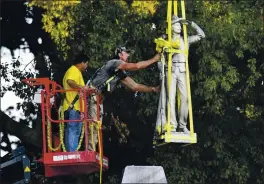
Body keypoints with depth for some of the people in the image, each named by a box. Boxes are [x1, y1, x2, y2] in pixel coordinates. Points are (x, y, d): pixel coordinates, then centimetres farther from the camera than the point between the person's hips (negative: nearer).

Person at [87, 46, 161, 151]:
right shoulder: (115, 62, -10)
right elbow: (136, 66, -19)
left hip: (98, 98, 10)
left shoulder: (121, 74, 20)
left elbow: (135, 86, 21)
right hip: (92, 94, -10)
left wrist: (154, 89, 14)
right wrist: (154, 59, -10)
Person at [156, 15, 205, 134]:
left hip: (182, 72, 2)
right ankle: (172, 125, -12)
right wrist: (162, 71, -5)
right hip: (170, 71, -2)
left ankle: (182, 126, 2)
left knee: (185, 98, -6)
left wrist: (191, 24, 3)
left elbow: (201, 35, 12)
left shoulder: (185, 40, 15)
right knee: (171, 98, -11)